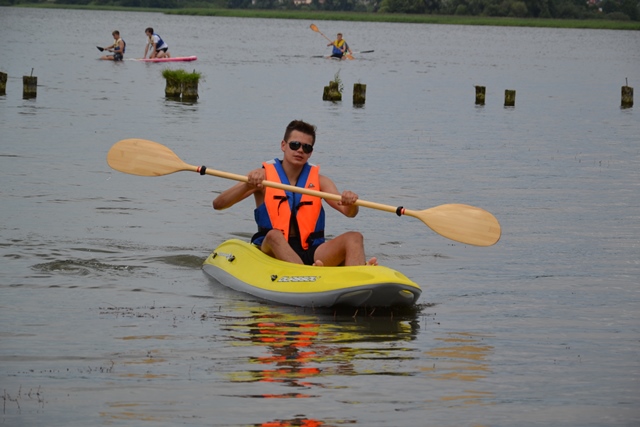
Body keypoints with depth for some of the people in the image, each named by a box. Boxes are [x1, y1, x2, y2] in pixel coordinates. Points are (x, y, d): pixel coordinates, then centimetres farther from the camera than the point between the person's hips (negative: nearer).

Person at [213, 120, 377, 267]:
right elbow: (218, 204, -5)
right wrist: (247, 186, -24)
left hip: (311, 253, 2)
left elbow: (349, 212, -1)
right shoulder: (264, 176, 5)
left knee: (354, 237, -22)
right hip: (272, 250, -2)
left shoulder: (319, 181, 12)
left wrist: (350, 203, -26)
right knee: (274, 235, -35)